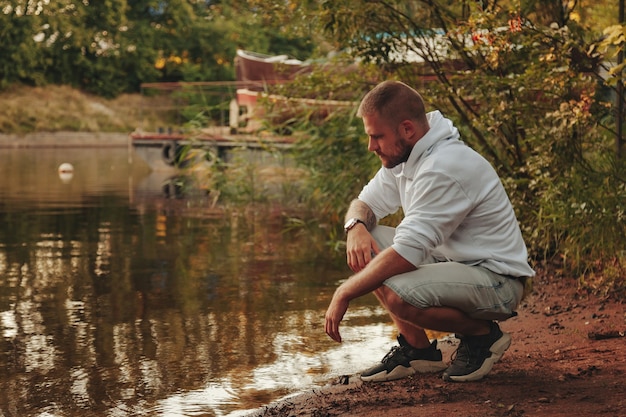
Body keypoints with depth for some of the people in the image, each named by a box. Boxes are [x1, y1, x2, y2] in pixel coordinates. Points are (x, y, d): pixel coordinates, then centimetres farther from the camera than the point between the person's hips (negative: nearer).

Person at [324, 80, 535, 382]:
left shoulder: (443, 169, -26)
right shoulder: (403, 155, 4)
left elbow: (406, 253, -30)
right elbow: (365, 204, 13)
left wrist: (344, 294, -21)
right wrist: (356, 227, -12)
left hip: (496, 281, -10)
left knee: (397, 293, -33)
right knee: (364, 246, 0)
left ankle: (482, 334, -5)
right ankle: (417, 349, 4)